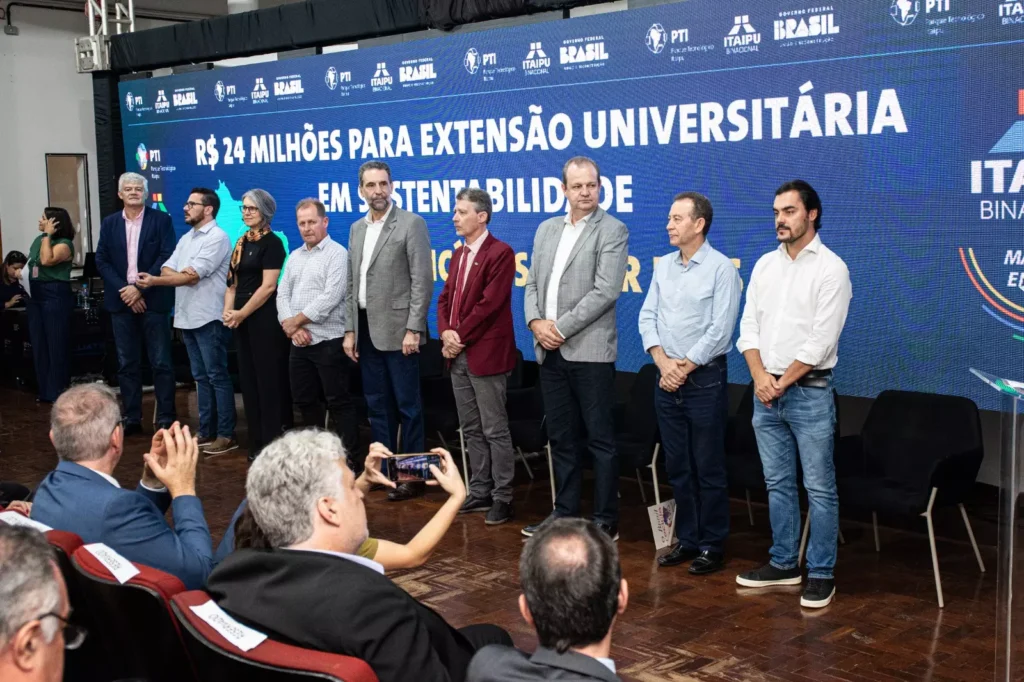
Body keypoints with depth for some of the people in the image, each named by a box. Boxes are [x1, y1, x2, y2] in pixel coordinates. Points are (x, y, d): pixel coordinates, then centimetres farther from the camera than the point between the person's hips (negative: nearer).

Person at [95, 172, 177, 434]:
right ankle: (132, 418, 14)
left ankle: (166, 419, 4)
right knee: (126, 363, 7)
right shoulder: (109, 223, 10)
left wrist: (140, 288, -15)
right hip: (121, 301, 3)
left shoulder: (161, 220, 0)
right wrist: (124, 290, -8)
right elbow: (101, 261, 5)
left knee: (161, 363, -1)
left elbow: (167, 257, -8)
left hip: (153, 300, -3)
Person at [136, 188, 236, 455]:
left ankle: (226, 435, 0)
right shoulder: (186, 239, 18)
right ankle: (206, 431, 19)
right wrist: (183, 272, -14)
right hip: (187, 317, 9)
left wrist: (154, 281, -14)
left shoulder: (217, 238, -11)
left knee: (217, 377, -4)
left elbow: (193, 276, -17)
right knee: (201, 377, 12)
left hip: (209, 318, -9)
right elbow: (168, 269, 9)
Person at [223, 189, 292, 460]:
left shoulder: (271, 242, -8)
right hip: (242, 322, 8)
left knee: (270, 380, -3)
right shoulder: (242, 242, 14)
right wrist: (228, 312, -3)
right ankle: (257, 443, 17)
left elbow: (268, 286, -15)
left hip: (265, 319, -8)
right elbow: (233, 283, 14)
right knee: (249, 381, 10)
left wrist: (241, 314, -13)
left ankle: (274, 443, 3)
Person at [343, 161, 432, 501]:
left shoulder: (411, 224, -6)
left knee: (408, 405, 0)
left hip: (397, 329, -6)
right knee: (377, 405, 12)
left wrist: (413, 329, -17)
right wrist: (350, 330, 11)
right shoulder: (357, 229, 14)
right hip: (366, 330, 7)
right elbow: (351, 284, 16)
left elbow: (423, 281, -12)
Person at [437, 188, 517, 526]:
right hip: (459, 355, 8)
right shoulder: (459, 254, 16)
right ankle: (480, 492, 23)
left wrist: (460, 337, -13)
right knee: (471, 430, 14)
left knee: (494, 430, -2)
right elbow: (445, 298, 14)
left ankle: (503, 498, 5)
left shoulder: (500, 253, -10)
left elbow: (489, 304, -17)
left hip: (486, 354, -8)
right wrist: (446, 333, -4)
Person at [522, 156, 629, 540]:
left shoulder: (613, 231, -5)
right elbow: (533, 284, 15)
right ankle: (565, 512, 24)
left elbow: (605, 291, -14)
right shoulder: (546, 230, 15)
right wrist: (536, 322, -4)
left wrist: (561, 328, -15)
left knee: (600, 439, 0)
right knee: (561, 438, 13)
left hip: (589, 350, -6)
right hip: (550, 351, 6)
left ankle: (606, 521, 9)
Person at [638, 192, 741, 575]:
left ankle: (712, 545, 11)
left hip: (704, 378, -6)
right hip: (667, 378, 6)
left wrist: (685, 368, -13)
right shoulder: (664, 266, 9)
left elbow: (720, 330, -14)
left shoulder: (721, 268, -9)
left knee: (708, 467, 1)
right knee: (677, 465, 11)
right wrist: (663, 363, -7)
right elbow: (647, 317, 7)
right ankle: (686, 539, 22)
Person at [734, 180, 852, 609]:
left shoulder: (831, 268, -8)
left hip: (809, 392, -6)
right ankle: (784, 564, 24)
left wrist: (782, 383, -12)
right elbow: (749, 326, 7)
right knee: (778, 484, 13)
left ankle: (821, 574, 8)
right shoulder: (765, 265, 10)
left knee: (819, 488, 0)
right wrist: (760, 377, -7)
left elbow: (821, 341, -13)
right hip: (766, 391, 6)